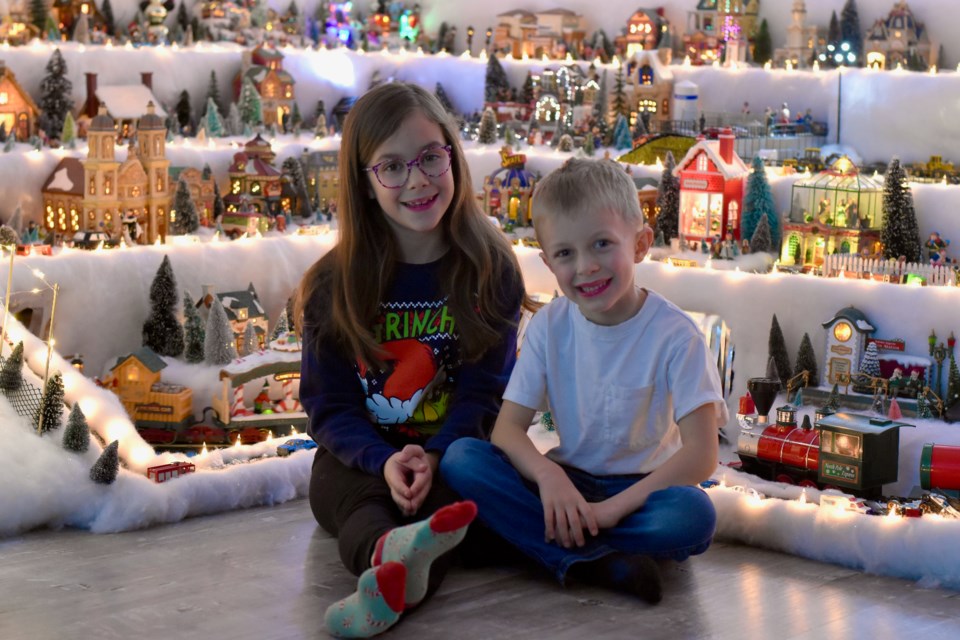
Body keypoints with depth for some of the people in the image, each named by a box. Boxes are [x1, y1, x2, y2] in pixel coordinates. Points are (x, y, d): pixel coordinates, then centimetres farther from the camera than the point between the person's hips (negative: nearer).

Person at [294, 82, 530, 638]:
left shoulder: (491, 269, -1)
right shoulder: (333, 284, 0)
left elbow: (484, 390, -3)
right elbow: (329, 403, -2)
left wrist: (434, 456, -23)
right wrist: (385, 461, -22)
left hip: (453, 449, 0)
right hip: (362, 455, 0)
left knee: (456, 499, -35)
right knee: (361, 502, -35)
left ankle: (387, 589, -61)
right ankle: (390, 553, -67)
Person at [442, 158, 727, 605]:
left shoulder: (674, 335, -13)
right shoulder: (550, 327, -1)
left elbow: (701, 456, -19)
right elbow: (508, 427, -6)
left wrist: (611, 509, -26)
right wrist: (548, 474, -29)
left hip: (641, 485, -3)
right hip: (566, 480, 3)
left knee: (693, 517, -36)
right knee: (460, 458, -21)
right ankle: (597, 563, -30)